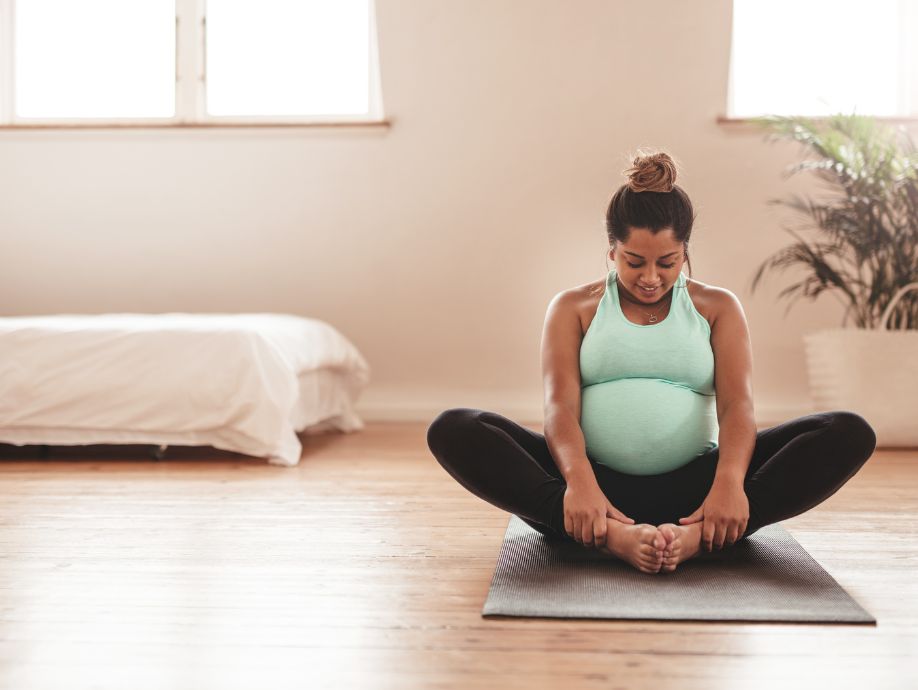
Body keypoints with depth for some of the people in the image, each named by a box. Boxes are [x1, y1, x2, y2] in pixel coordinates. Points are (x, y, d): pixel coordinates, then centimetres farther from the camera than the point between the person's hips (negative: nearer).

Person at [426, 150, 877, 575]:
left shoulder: (718, 308, 13)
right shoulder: (574, 308, 11)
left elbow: (737, 403, -3)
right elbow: (560, 404, -5)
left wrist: (729, 481, -25)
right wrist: (578, 480, -27)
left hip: (693, 486, 1)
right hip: (597, 482, -1)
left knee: (850, 433, -21)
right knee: (452, 430, -25)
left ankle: (696, 534, -39)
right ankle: (611, 536, -42)